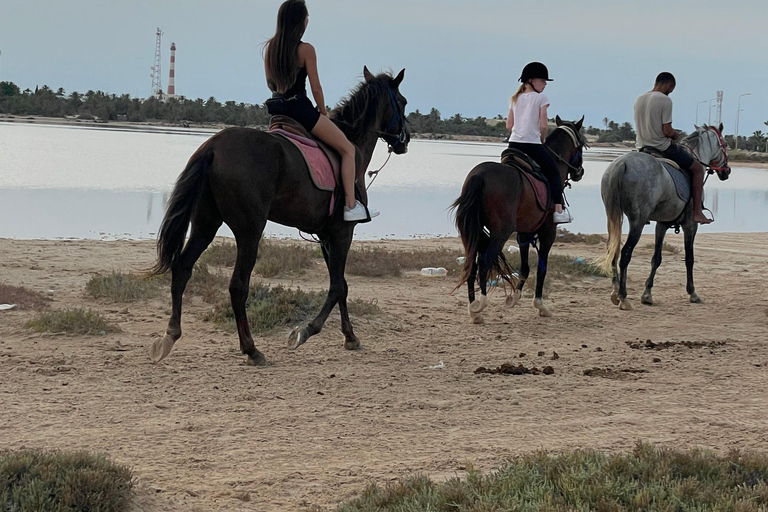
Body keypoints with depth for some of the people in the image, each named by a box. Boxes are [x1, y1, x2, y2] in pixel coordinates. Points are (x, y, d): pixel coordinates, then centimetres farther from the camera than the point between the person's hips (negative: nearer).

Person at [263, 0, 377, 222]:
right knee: (348, 149, 1)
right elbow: (315, 88, -11)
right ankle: (351, 206, -7)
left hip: (277, 111, 8)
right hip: (300, 109, -8)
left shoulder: (269, 47, 7)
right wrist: (324, 113, 3)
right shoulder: (305, 49, -12)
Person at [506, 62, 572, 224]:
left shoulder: (515, 99, 14)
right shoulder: (540, 98, -2)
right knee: (554, 173, 6)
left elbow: (509, 125, 13)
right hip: (532, 145, -5)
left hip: (514, 143, 5)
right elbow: (543, 126, -7)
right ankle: (558, 210, -6)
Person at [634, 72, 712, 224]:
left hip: (642, 148, 7)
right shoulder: (665, 100, -16)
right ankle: (697, 212, 0)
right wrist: (675, 134, 2)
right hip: (662, 147, -7)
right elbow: (667, 131, -20)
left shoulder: (639, 100, 7)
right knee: (698, 168, 6)